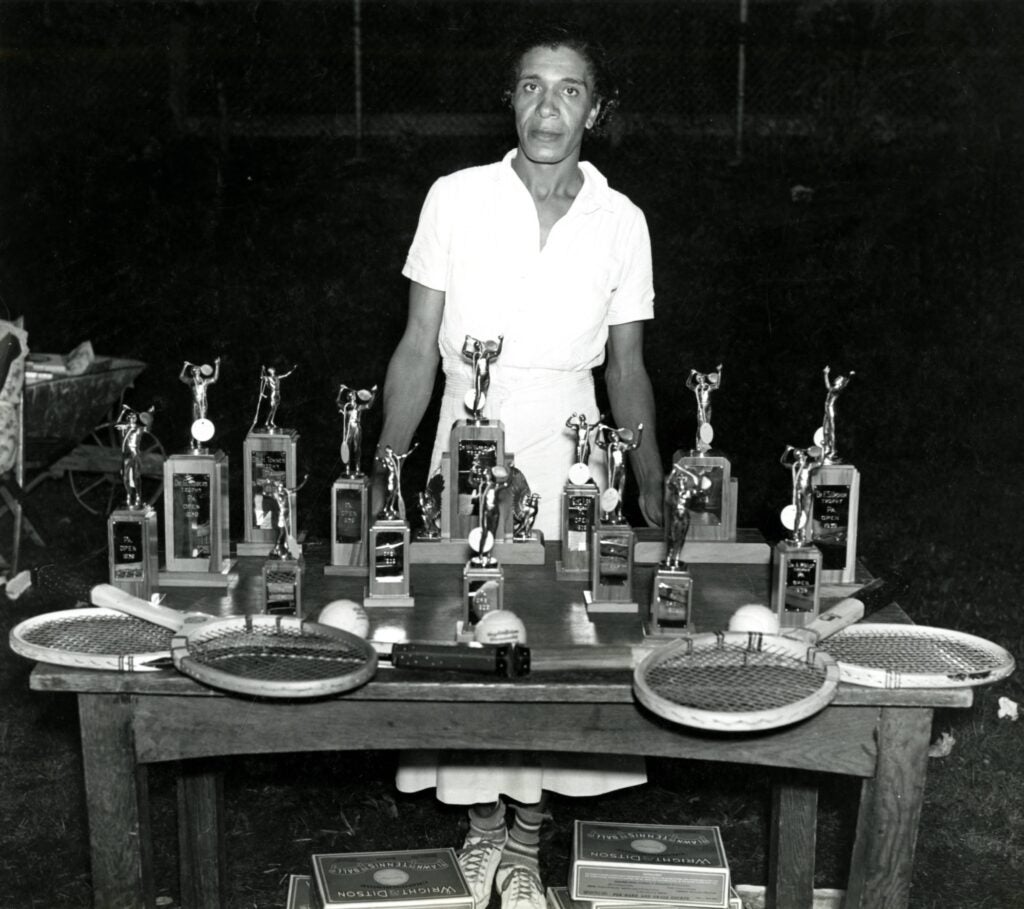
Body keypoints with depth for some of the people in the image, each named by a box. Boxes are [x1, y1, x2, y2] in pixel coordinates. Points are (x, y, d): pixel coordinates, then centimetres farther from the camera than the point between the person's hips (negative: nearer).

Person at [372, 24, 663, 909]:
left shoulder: (621, 221, 2)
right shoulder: (456, 198, -2)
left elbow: (627, 368, 9)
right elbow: (418, 350, 1)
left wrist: (655, 495, 6)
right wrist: (382, 474, -4)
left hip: (568, 452, 1)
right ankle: (482, 829, 25)